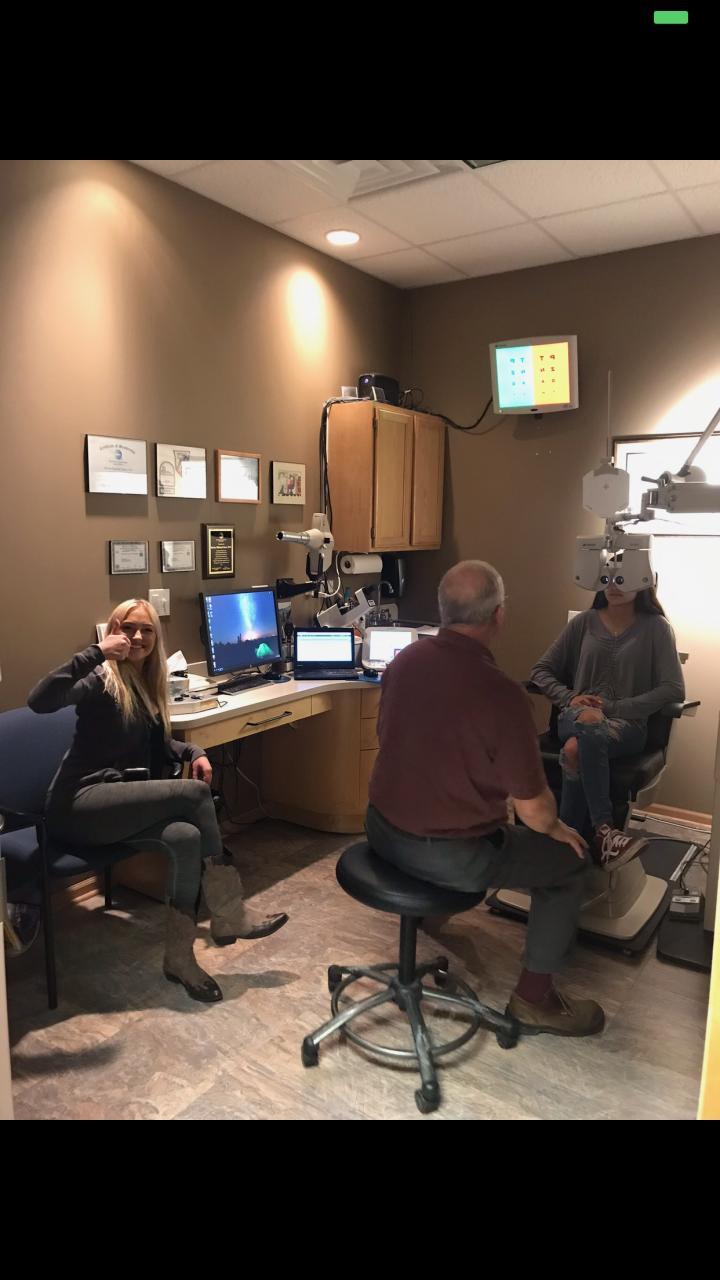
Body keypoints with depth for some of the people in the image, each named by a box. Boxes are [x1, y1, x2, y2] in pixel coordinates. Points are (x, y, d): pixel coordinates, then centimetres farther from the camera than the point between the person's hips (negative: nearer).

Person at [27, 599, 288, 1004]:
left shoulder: (148, 682, 14)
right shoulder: (102, 679, -8)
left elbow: (156, 744, 24)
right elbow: (40, 701, -27)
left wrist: (193, 753, 4)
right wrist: (96, 652, -28)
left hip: (121, 801, 7)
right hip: (80, 804, -7)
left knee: (186, 837, -25)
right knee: (195, 792, -25)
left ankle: (180, 957, -13)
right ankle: (228, 915, -14)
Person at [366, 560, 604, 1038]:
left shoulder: (403, 661, -5)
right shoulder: (501, 693, -25)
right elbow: (533, 809, -18)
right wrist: (556, 829, 7)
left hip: (384, 831, 7)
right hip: (451, 858, -6)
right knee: (570, 859, 14)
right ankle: (534, 998, 24)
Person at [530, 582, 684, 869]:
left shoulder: (655, 627, 3)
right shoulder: (584, 621, 10)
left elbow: (674, 689, -7)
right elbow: (540, 671, 11)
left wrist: (612, 707, -15)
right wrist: (570, 698, -9)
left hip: (626, 724, -2)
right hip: (577, 716, 2)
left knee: (577, 748, -37)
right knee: (588, 731, -38)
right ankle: (603, 832, -37)